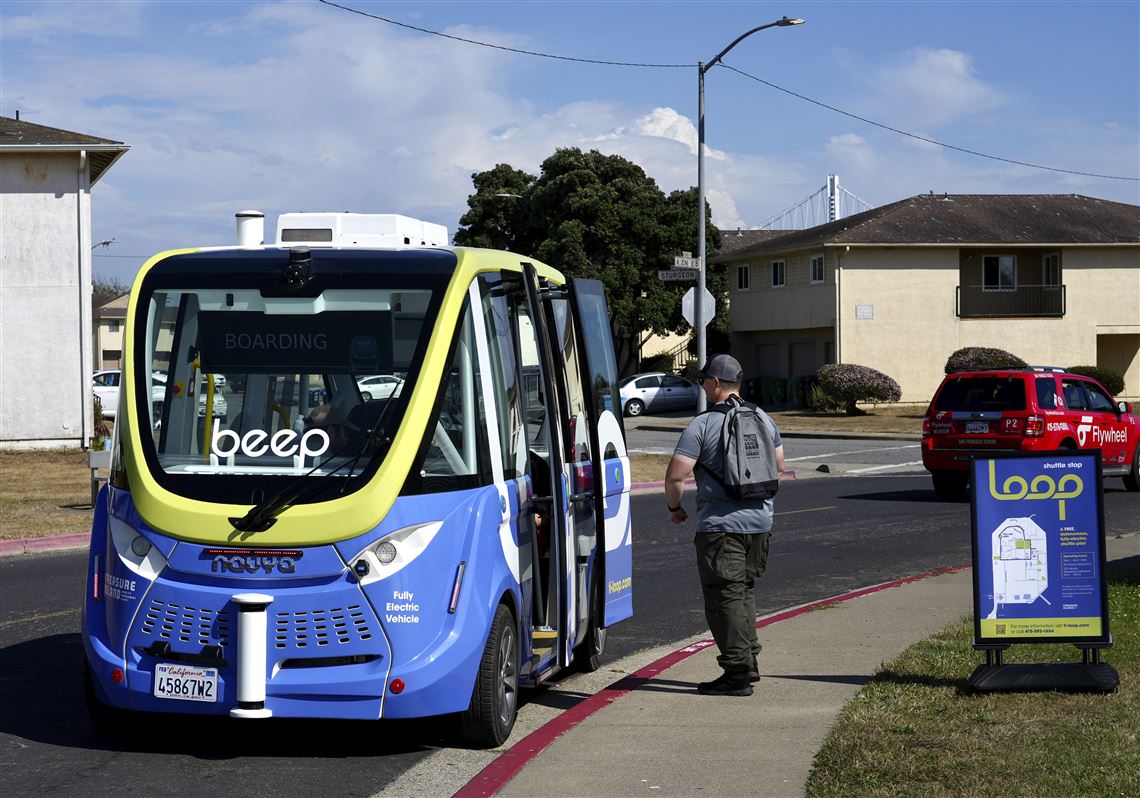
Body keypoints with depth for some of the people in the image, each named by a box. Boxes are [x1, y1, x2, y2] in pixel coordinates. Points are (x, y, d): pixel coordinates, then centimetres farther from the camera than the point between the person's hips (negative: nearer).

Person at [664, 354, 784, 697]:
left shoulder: (702, 425, -12)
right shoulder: (764, 420, 9)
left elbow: (675, 476, -16)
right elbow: (778, 468, 20)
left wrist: (674, 507, 2)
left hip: (720, 525, -7)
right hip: (760, 521, 7)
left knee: (724, 597, -2)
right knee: (745, 591, 19)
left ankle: (737, 672, -4)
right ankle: (749, 661, 20)